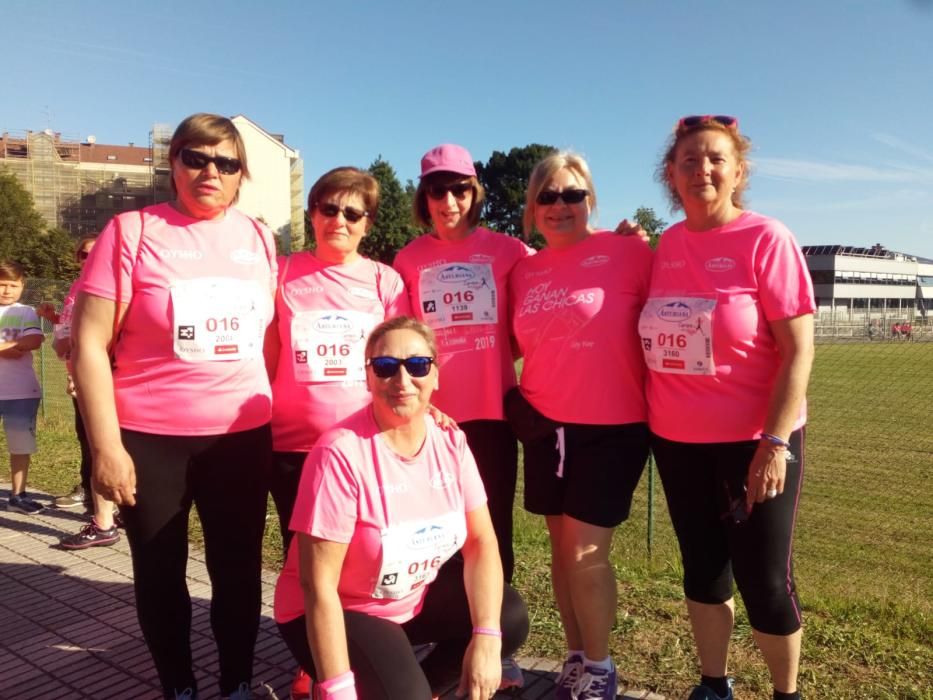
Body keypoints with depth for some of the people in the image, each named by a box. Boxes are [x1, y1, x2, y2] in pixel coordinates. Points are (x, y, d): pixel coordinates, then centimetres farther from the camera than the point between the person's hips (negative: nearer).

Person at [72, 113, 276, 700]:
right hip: (149, 440, -2)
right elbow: (89, 344, -7)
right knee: (161, 573, 12)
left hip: (243, 437, 3)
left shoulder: (258, 238, 6)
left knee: (239, 570, 10)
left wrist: (279, 417, 9)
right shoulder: (132, 232, -5)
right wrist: (106, 447, -11)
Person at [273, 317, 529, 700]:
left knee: (510, 620, -11)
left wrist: (486, 638, -18)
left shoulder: (450, 440, -9)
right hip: (339, 612, -5)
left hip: (419, 595, 6)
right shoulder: (341, 453, -27)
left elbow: (480, 541, -7)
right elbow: (317, 583, -24)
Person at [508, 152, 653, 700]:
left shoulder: (628, 251, -8)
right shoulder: (524, 271, 6)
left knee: (586, 554, -1)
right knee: (563, 549, 14)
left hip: (614, 426, -4)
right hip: (546, 426, 5)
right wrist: (514, 399, 4)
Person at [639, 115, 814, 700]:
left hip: (753, 439, -4)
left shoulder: (766, 238, -10)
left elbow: (799, 350, -13)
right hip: (677, 440, 4)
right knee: (702, 568, 16)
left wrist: (775, 442, -19)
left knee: (763, 578, 7)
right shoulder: (668, 244, 4)